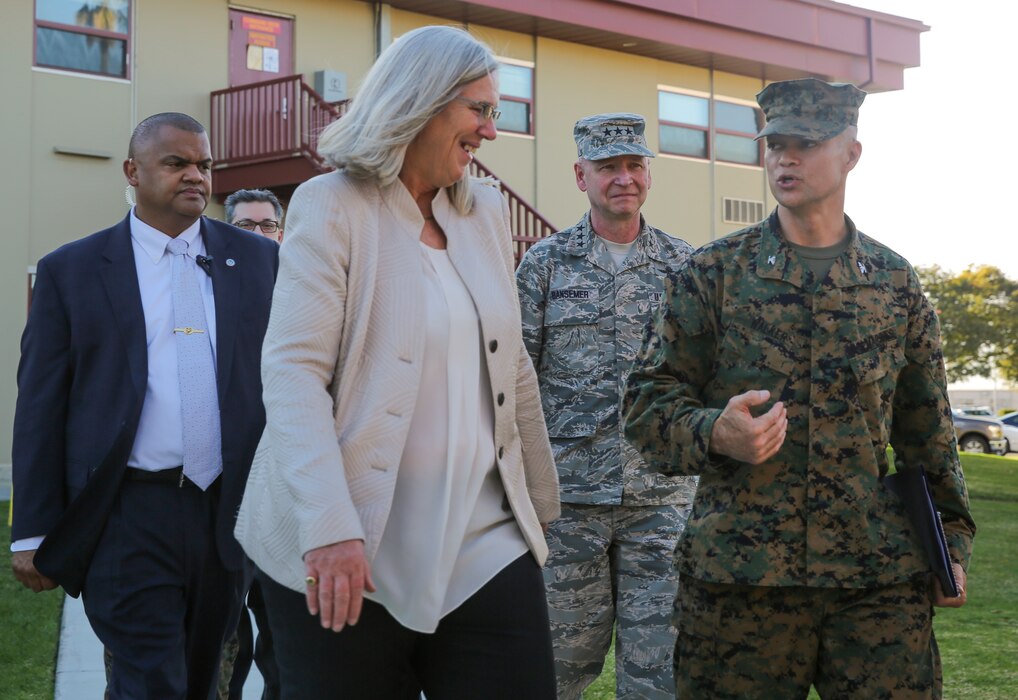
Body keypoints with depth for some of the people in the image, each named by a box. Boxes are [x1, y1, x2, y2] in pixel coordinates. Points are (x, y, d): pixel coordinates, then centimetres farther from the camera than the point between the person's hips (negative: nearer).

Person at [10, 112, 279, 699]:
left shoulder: (258, 261, 8)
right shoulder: (71, 271, 3)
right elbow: (41, 407, 1)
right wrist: (34, 531, -3)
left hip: (228, 513, 3)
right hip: (128, 515, -3)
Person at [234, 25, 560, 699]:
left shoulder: (486, 211, 12)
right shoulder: (332, 206, -5)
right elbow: (292, 372, -14)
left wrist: (541, 502, 19)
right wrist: (330, 529, -24)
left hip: (485, 549, 5)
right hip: (352, 556, -4)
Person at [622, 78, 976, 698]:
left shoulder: (896, 282, 11)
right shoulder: (714, 272, 4)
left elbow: (927, 430, 17)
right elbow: (649, 401, 3)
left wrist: (953, 541, 13)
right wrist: (714, 433, -17)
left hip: (881, 578, 2)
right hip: (737, 574, -1)